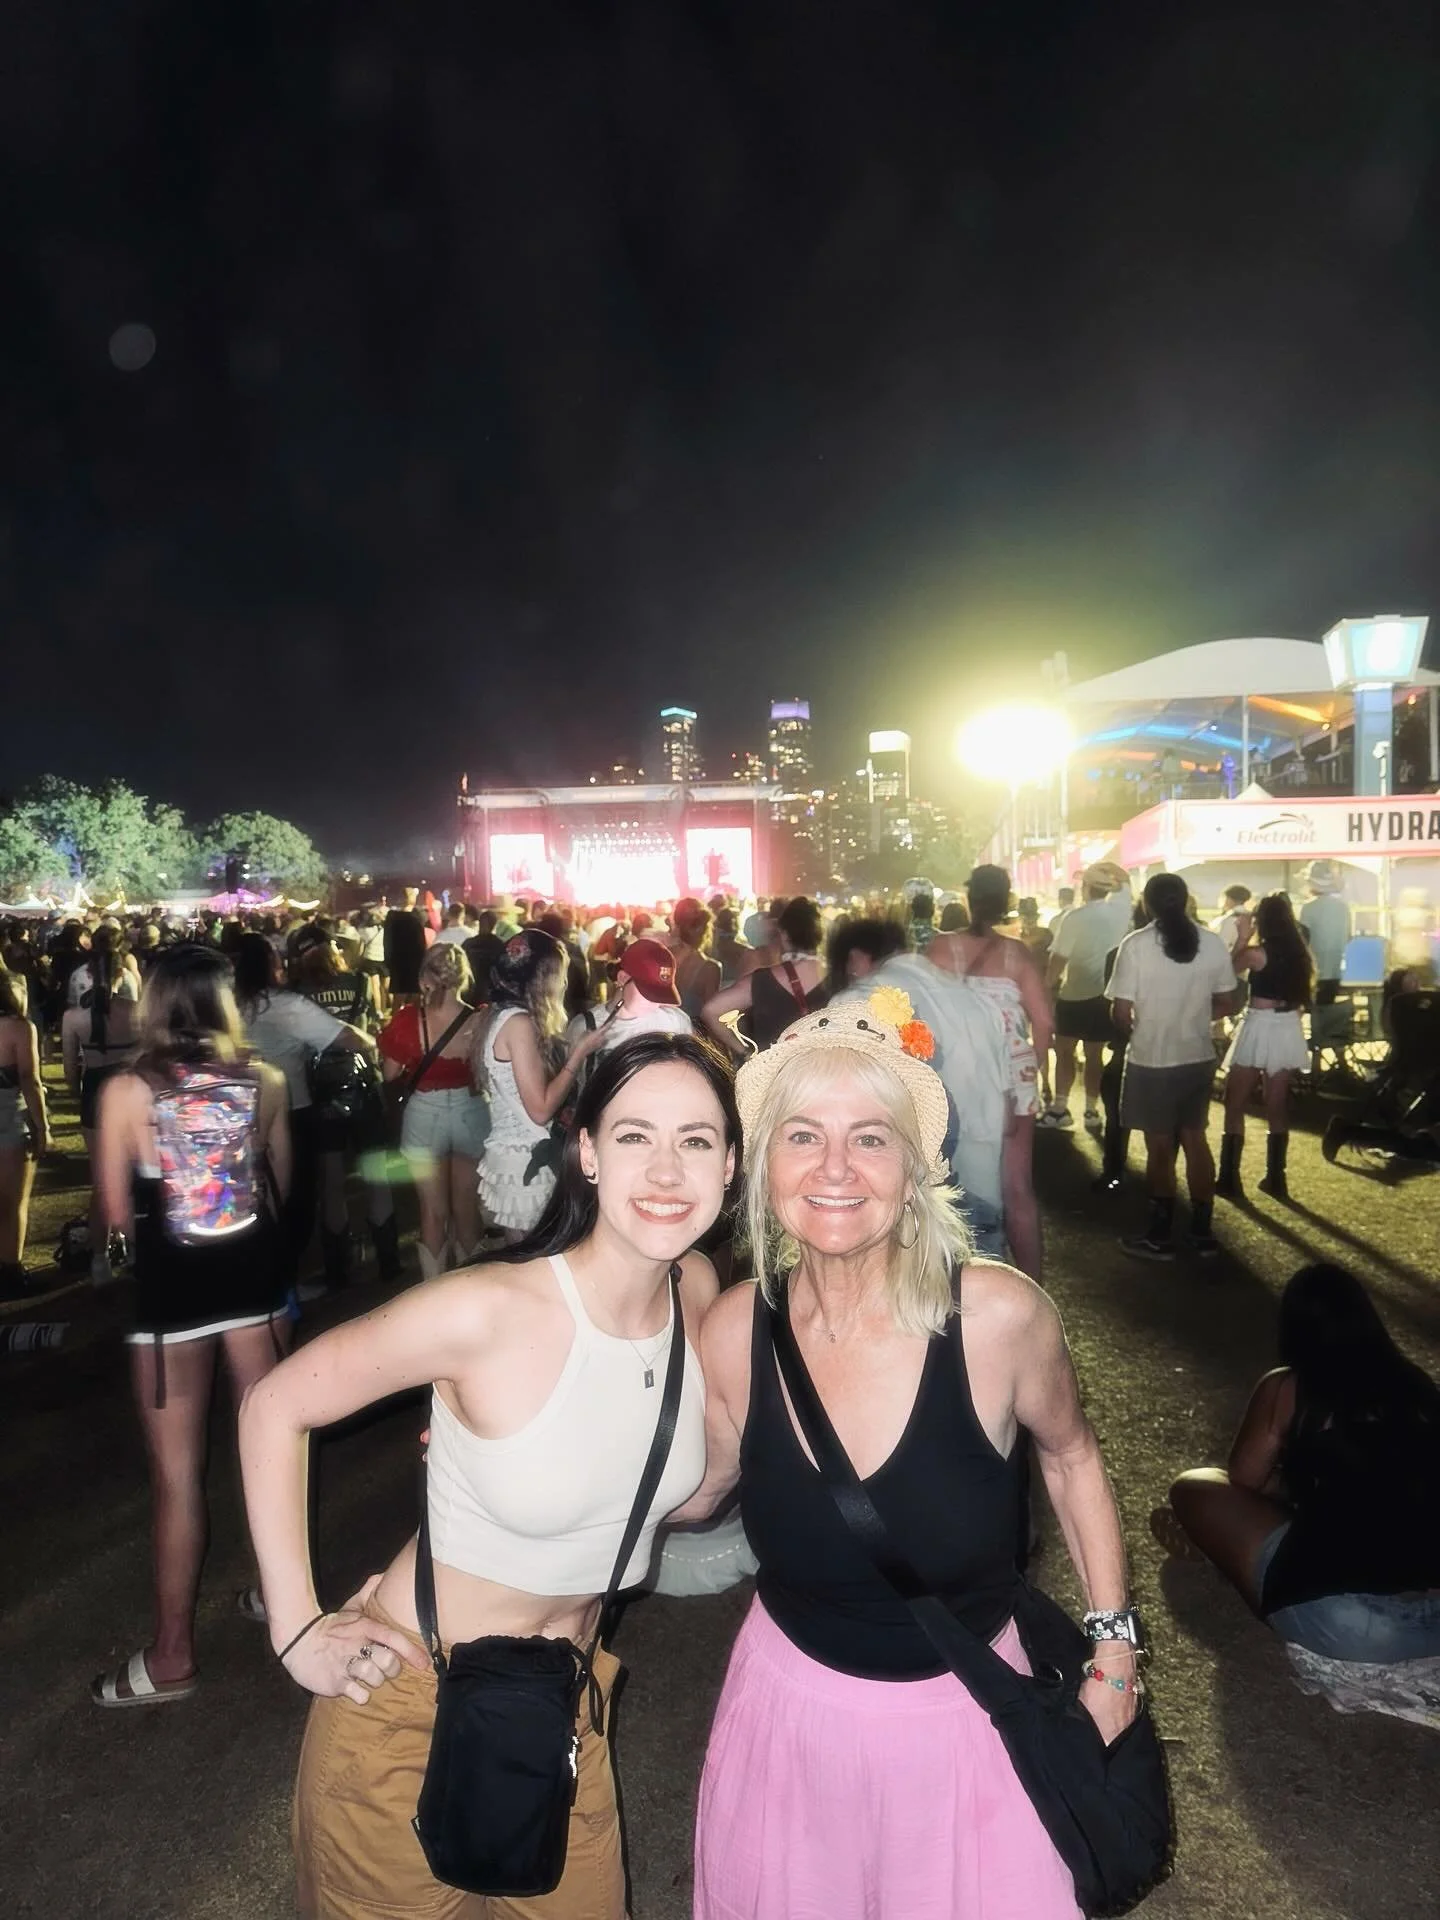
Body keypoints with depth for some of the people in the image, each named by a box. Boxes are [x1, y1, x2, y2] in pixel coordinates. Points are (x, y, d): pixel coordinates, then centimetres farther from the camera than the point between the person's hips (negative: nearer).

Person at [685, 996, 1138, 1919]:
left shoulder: (999, 1315, -24)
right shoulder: (734, 1331, -17)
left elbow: (1070, 1453, -3)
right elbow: (696, 1489, 0)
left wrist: (1115, 1639, -1)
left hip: (964, 1716, -1)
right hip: (791, 1703, 2)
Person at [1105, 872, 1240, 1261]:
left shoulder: (1136, 944, -15)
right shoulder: (1212, 943, -3)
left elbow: (1121, 1013, -14)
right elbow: (1225, 1003, 5)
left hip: (1152, 1060, -4)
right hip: (1199, 1057, 4)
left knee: (1160, 1146, 8)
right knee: (1195, 1139, 18)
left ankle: (1160, 1237, 19)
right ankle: (1203, 1233, 25)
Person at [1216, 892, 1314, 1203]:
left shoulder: (1256, 953, -13)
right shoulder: (1299, 953, 6)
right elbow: (1305, 994, 13)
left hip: (1259, 1029, -6)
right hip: (1288, 1030, 6)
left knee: (1235, 1105, 4)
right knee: (1277, 1107, 12)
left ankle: (1229, 1179, 3)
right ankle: (1275, 1179, 17)